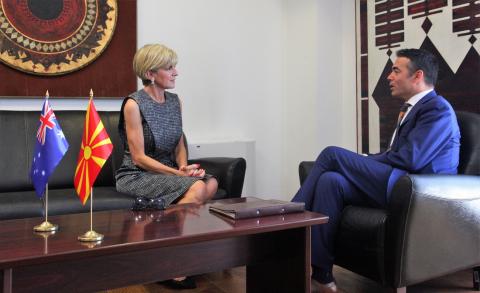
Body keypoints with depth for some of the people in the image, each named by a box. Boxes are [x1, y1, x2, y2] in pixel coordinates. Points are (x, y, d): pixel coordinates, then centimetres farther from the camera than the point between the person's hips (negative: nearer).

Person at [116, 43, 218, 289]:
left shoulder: (175, 101, 8)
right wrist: (178, 173, -22)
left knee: (211, 183, -22)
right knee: (196, 188, -29)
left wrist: (184, 167, -7)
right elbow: (139, 158, -15)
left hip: (168, 173, 6)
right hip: (136, 176, -6)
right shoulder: (133, 104, -11)